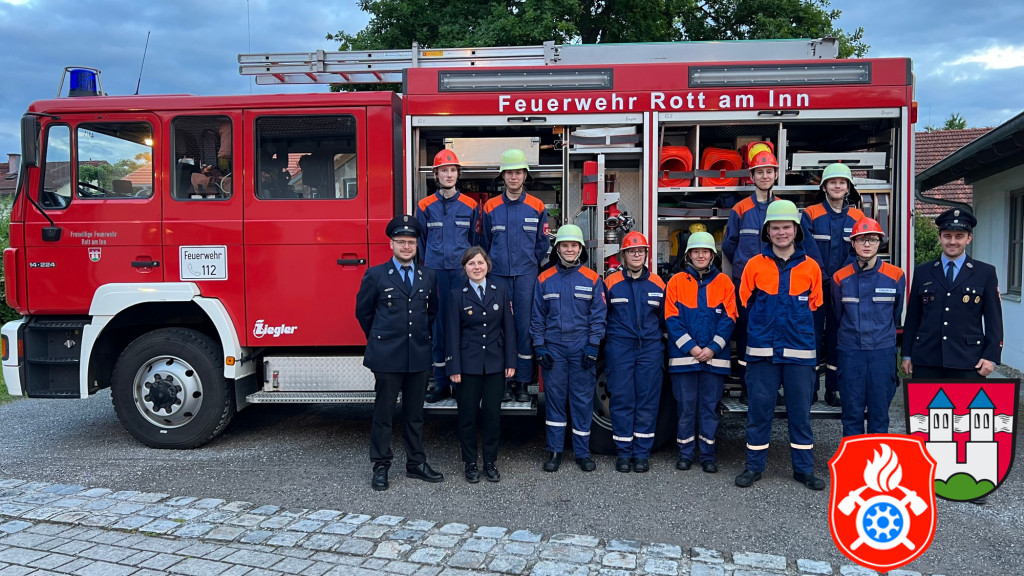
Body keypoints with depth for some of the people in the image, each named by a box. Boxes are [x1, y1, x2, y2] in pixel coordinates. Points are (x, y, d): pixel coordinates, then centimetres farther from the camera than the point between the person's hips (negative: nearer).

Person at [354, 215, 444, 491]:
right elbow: (363, 312, 7)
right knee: (383, 413, 4)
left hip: (419, 356, 3)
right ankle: (381, 466, 14)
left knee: (415, 413, 12)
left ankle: (416, 463, 22)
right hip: (387, 356, -3)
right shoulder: (375, 275, -2)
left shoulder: (428, 276, 8)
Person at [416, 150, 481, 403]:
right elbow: (421, 240, 11)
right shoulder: (426, 206, 7)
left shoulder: (470, 206, 7)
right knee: (438, 323, 3)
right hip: (435, 270, 0)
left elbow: (474, 240, 12)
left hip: (462, 270, 0)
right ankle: (441, 382, 10)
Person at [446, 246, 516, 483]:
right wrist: (454, 368, -8)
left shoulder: (501, 292, 5)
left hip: (495, 364, 2)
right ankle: (470, 463, 17)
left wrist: (510, 362, -1)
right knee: (468, 415, 5)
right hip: (468, 364, -1)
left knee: (492, 413, 6)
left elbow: (509, 329, 5)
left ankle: (490, 462, 19)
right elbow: (453, 333, -3)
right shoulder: (457, 295, 0)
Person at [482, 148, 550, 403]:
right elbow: (486, 243, 12)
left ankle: (523, 381, 7)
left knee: (525, 324, -1)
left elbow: (542, 244, 10)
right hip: (499, 275, 1)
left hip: (526, 275, 0)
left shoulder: (537, 207, 4)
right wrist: (494, 266, 10)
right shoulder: (491, 207, 5)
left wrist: (530, 265, 8)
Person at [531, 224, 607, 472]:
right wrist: (539, 347, -1)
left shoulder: (592, 279, 3)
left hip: (581, 349, -1)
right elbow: (537, 317, 6)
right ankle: (554, 451, 16)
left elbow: (598, 316, 1)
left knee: (583, 400, 3)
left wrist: (593, 346, -7)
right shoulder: (544, 279, 6)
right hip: (553, 349, 1)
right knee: (554, 398, 6)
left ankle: (582, 452, 14)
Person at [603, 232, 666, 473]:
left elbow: (664, 317, 16)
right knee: (621, 400, 0)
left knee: (648, 401, 2)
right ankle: (623, 452, 10)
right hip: (620, 348, -1)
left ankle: (642, 453, 11)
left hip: (650, 349, 1)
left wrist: (659, 340, 12)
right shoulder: (611, 282, 3)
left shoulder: (657, 284, 8)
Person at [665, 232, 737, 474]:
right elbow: (672, 319, -1)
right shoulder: (676, 281, 4)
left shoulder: (723, 282, 7)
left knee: (710, 407, 6)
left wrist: (712, 348, -10)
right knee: (685, 406, 4)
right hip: (683, 356, 0)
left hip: (715, 357, 1)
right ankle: (685, 454, 15)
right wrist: (690, 347, -11)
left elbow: (729, 318, 1)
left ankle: (708, 455, 15)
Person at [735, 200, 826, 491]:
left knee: (800, 411, 8)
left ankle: (804, 468, 20)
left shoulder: (810, 267, 4)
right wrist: (761, 331, 5)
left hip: (800, 352, 1)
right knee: (759, 409, 5)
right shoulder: (754, 265, 2)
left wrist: (801, 332, 6)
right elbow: (745, 304, 7)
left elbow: (815, 307, 11)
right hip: (762, 351, -1)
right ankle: (754, 465, 17)